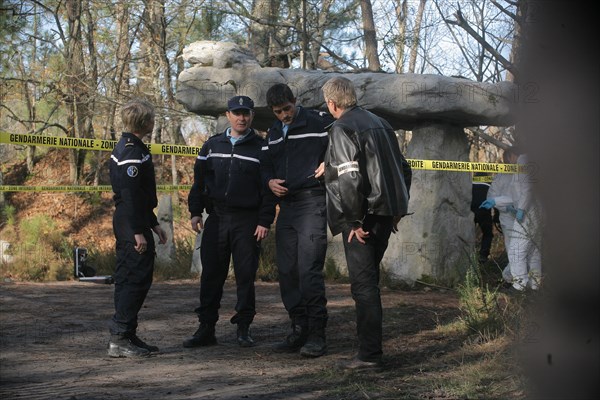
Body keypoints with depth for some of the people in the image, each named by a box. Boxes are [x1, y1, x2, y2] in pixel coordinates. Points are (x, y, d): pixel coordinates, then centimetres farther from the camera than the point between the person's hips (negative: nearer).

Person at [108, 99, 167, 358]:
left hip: (125, 222, 11)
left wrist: (153, 224, 23)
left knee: (127, 279, 12)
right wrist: (138, 232, -22)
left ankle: (125, 336, 17)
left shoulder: (126, 147, 18)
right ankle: (120, 338, -9)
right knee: (137, 279, -9)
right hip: (132, 223, -11)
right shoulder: (132, 152, -15)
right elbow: (130, 195, -21)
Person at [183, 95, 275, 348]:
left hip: (247, 222, -3)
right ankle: (206, 328, 8)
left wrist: (264, 221, -7)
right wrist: (195, 212, 6)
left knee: (246, 275, 0)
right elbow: (199, 181, 14)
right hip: (216, 219, 3)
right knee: (211, 275, 3)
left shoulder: (261, 148, 2)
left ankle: (243, 328, 10)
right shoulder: (212, 146, 11)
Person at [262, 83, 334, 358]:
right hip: (286, 206, 7)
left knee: (309, 271, -13)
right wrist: (269, 181, 4)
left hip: (312, 203, -7)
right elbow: (266, 165, 24)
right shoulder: (274, 133, 17)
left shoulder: (319, 123, -5)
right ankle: (299, 330, 16)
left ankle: (317, 335, -8)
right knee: (287, 271, 7)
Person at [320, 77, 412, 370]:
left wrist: (354, 221, -15)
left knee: (363, 284, -5)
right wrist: (398, 209, 23)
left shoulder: (342, 129, -10)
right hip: (386, 214, 8)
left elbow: (349, 178, -21)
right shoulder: (380, 123, 16)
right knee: (369, 279, 17)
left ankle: (369, 354, -4)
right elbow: (403, 169, 20)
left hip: (363, 217, -8)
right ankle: (370, 344, 23)